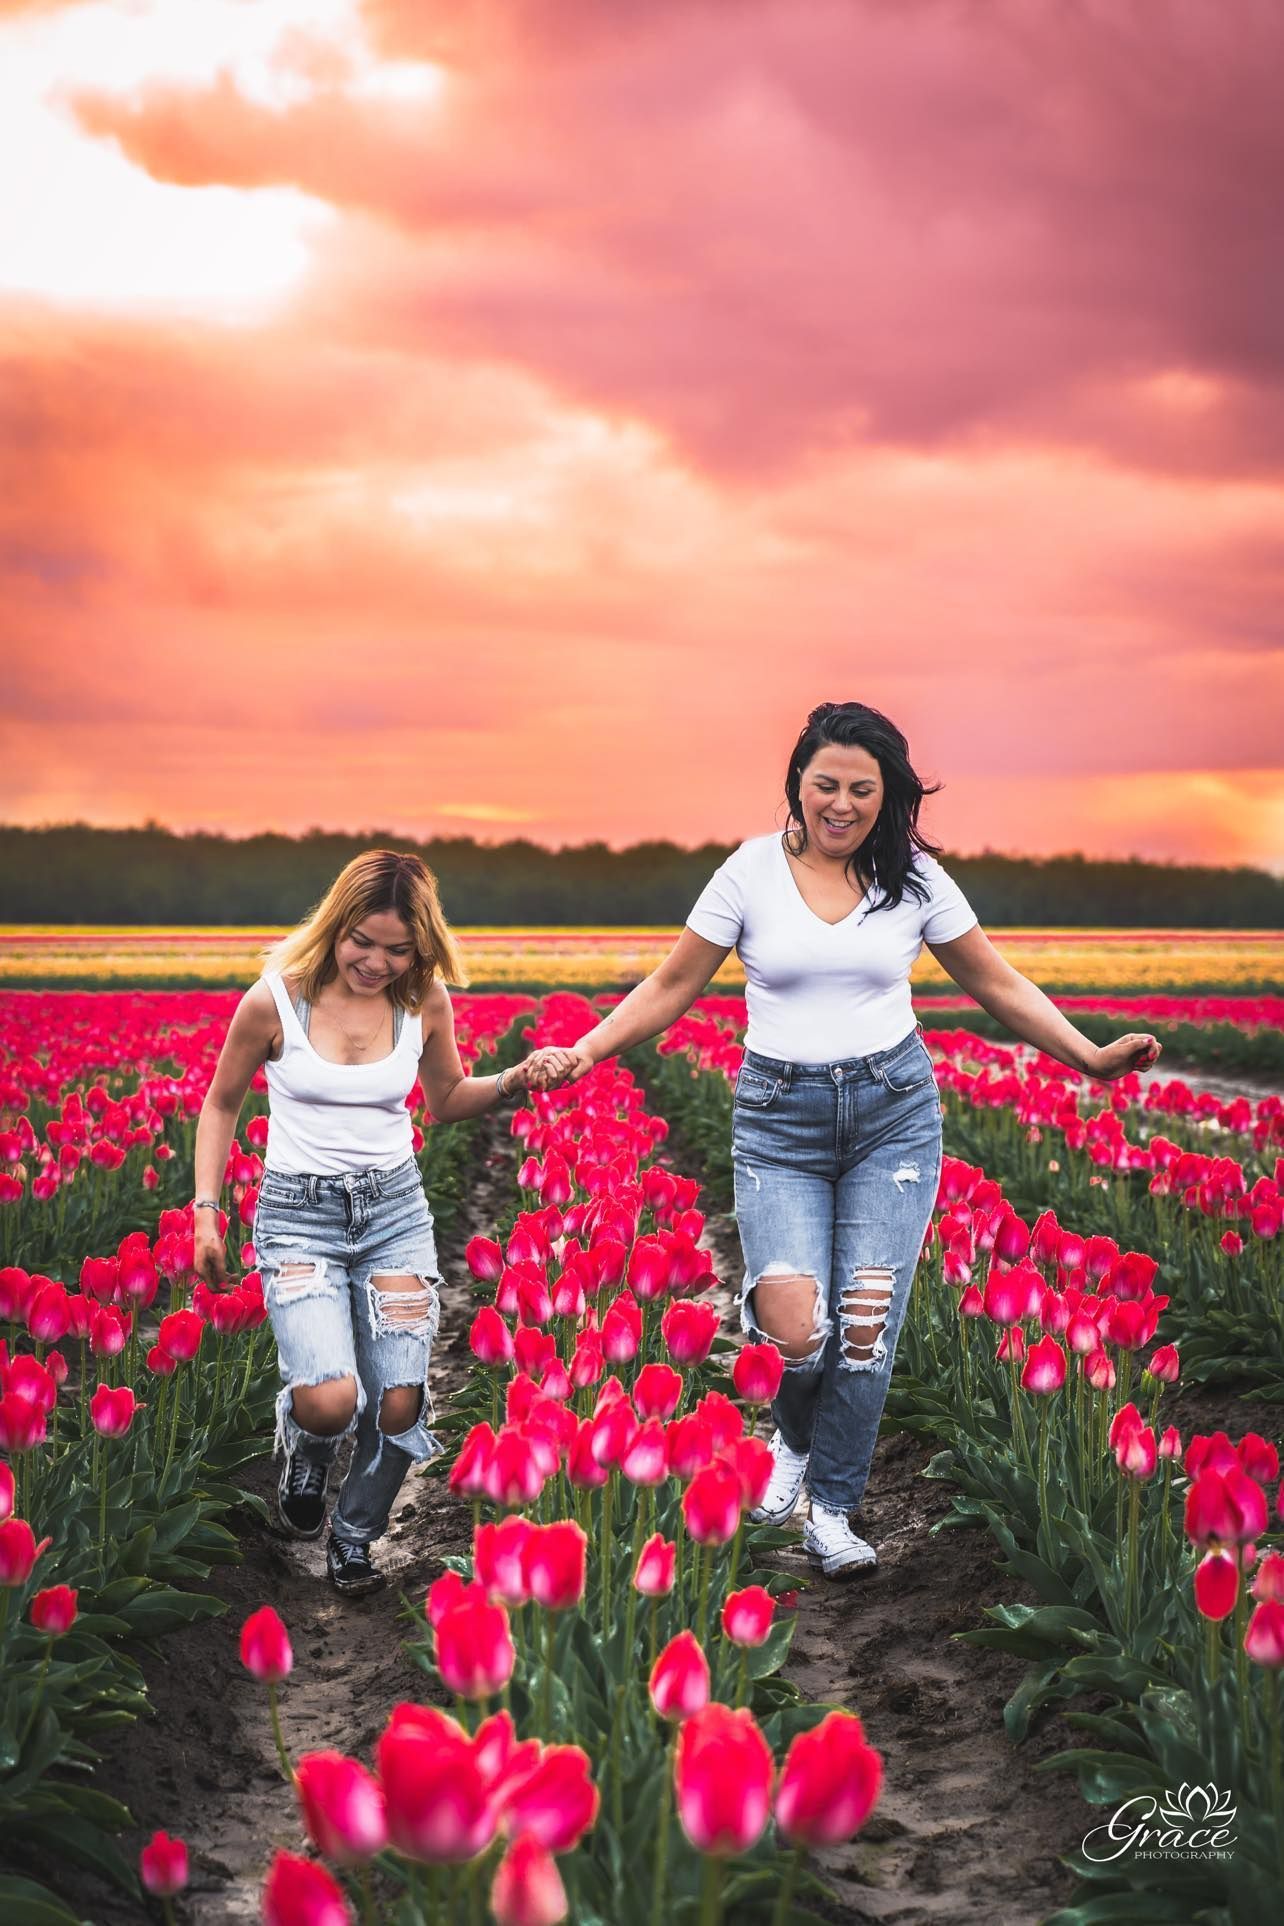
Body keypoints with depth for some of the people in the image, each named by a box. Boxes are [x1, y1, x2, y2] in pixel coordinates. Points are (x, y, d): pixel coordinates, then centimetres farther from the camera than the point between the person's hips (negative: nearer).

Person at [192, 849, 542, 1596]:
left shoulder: (426, 1004, -4)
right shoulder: (275, 1002, -12)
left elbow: (447, 1100, 14)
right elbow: (222, 1105, 4)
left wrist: (512, 1083, -6)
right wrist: (206, 1211, -2)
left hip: (396, 1209, 3)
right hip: (299, 1212, -3)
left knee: (399, 1406, -6)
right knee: (330, 1402, -23)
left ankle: (354, 1539, 24)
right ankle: (306, 1453, 17)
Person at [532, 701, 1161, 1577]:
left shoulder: (916, 878, 2)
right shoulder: (753, 871, -2)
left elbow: (1000, 985, 9)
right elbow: (672, 987, 4)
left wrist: (1090, 1056, -1)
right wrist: (584, 1052, -8)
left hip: (894, 1109, 1)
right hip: (780, 1117, -1)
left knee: (867, 1321, -5)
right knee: (795, 1327, -16)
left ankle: (832, 1508, 15)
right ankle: (795, 1436, 20)